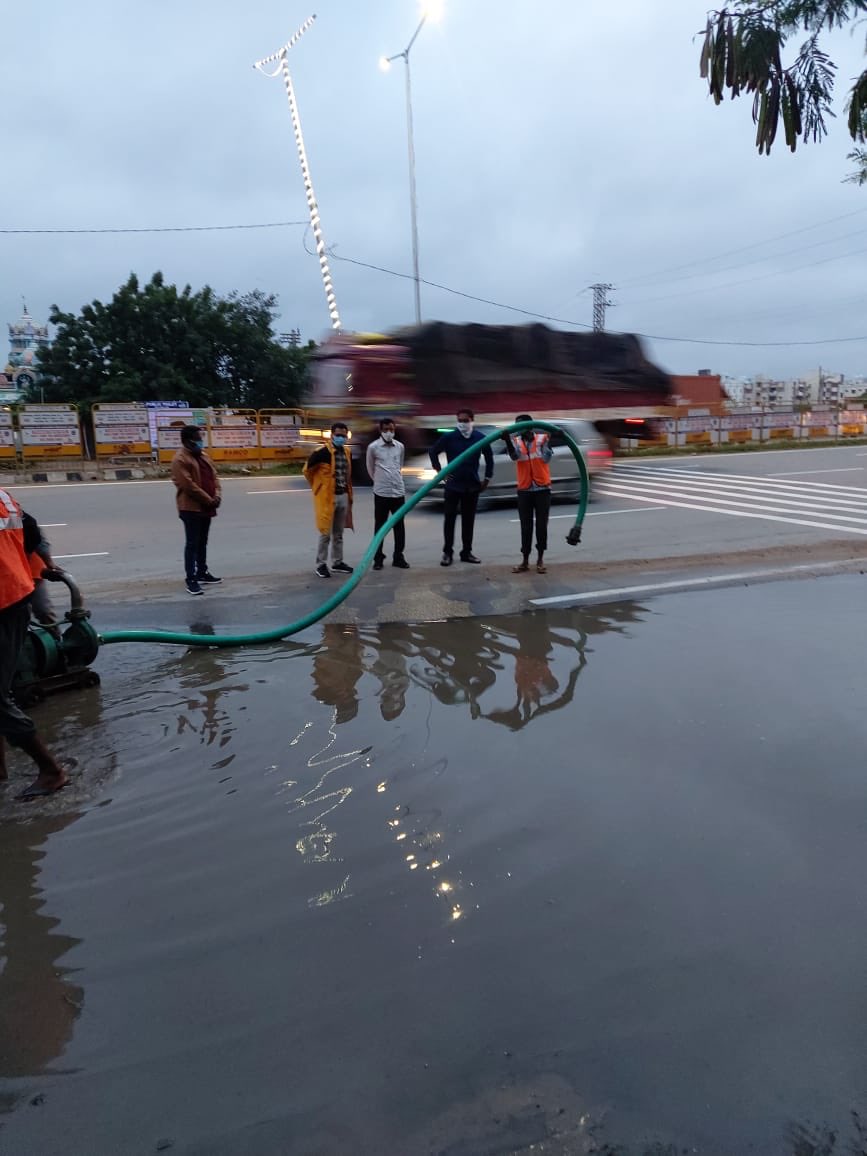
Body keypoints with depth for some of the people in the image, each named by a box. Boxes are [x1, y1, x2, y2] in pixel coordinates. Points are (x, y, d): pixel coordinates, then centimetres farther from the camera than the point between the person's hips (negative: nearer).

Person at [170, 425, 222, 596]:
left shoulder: (202, 455, 14)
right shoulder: (180, 460, -14)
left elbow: (214, 476, 14)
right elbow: (189, 486, -21)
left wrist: (217, 495, -4)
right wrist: (209, 500, -16)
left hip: (205, 507, 9)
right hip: (191, 508, -8)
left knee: (202, 543, 17)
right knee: (192, 544, -7)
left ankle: (202, 573, 28)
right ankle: (191, 580, -4)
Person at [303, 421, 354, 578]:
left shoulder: (347, 452, 8)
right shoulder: (322, 452, -14)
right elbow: (307, 470, -7)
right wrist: (317, 488, 3)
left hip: (343, 496, 6)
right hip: (327, 497, -6)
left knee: (338, 533, 14)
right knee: (326, 533, -3)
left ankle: (337, 562, 25)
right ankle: (321, 565, 8)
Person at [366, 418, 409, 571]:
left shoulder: (400, 446, 4)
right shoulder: (373, 447, -5)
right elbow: (370, 468, 9)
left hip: (399, 491, 3)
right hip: (381, 492, -3)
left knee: (399, 526, 6)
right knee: (380, 526, 4)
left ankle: (398, 557, 15)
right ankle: (378, 558, 12)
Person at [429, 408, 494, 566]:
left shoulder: (480, 438, -1)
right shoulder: (449, 437, -6)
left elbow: (489, 457, 12)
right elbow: (433, 452, 5)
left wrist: (487, 478, 8)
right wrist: (440, 471, -1)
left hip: (472, 486, 2)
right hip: (453, 485, -2)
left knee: (469, 520, 8)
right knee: (449, 519, 0)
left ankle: (467, 552, 17)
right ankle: (447, 552, 7)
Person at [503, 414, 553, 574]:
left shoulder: (542, 438, 0)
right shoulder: (515, 441, 2)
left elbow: (546, 458, -11)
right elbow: (514, 456, -20)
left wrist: (550, 440, -20)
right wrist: (507, 440, -36)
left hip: (542, 488, -1)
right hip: (524, 490, 1)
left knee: (541, 525, 5)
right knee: (526, 527, 5)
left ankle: (540, 559, 14)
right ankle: (525, 561, 10)